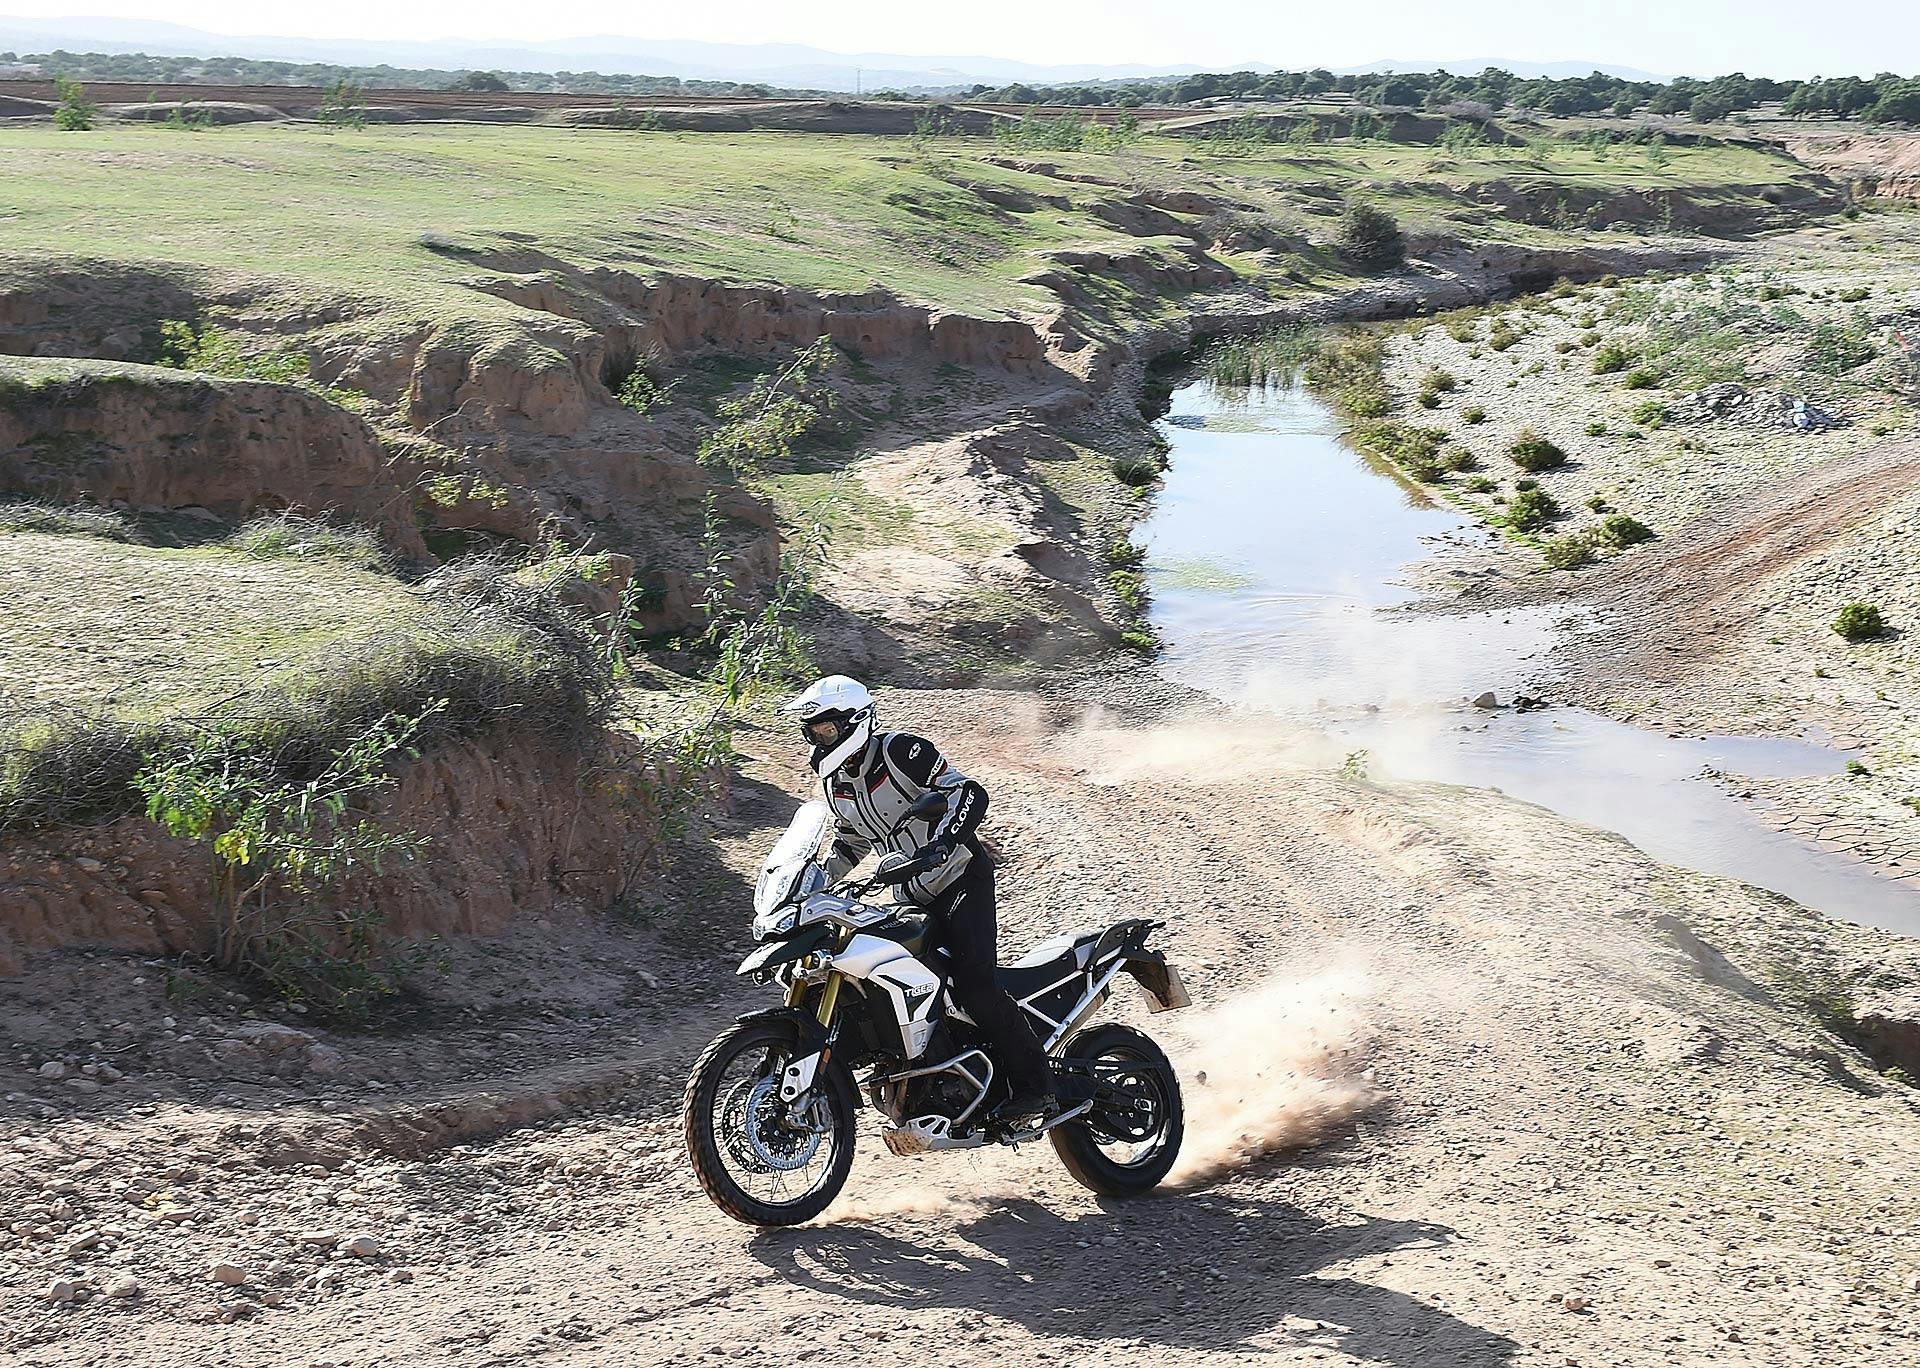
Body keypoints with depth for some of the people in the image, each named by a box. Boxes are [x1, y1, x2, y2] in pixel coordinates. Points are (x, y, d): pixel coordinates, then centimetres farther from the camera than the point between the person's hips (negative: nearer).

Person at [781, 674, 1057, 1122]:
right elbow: (850, 841, 23)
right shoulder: (833, 783, 7)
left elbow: (971, 794, -25)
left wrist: (939, 845, -40)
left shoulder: (901, 751, -17)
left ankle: (1035, 1085, -15)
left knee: (973, 984, -21)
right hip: (914, 897, 9)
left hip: (961, 879, -8)